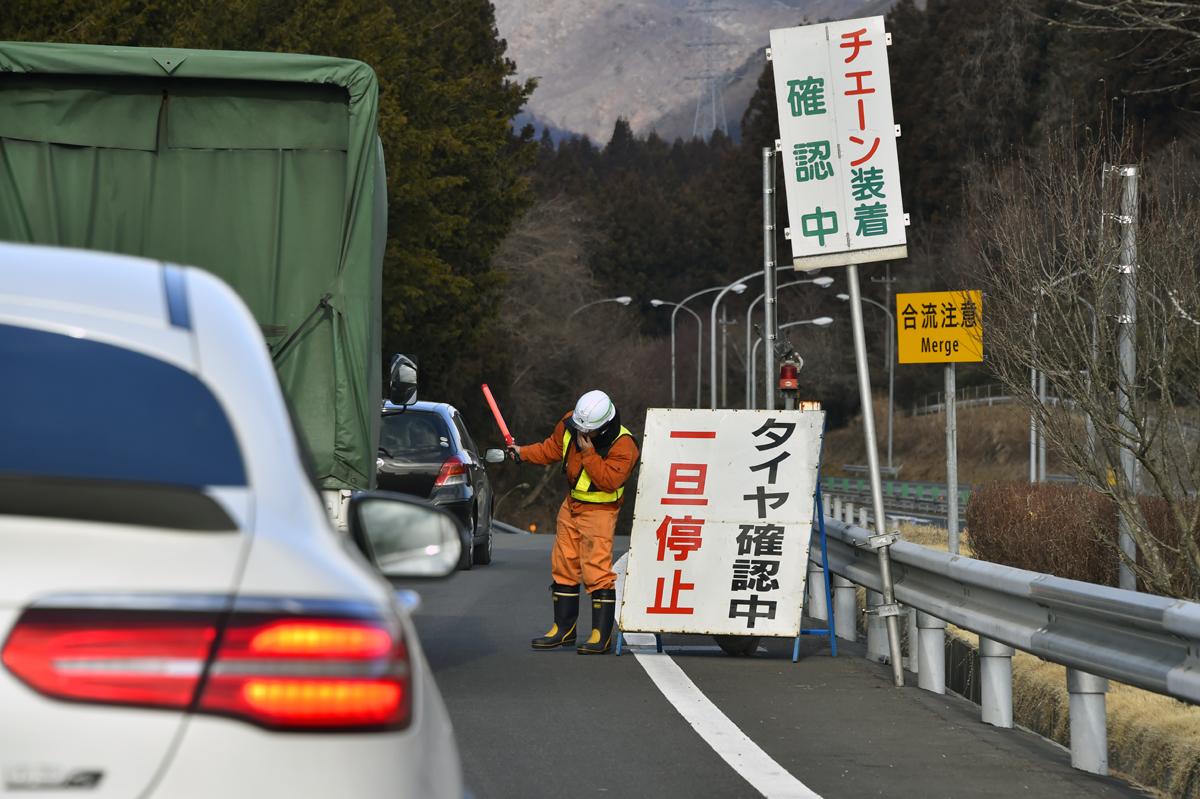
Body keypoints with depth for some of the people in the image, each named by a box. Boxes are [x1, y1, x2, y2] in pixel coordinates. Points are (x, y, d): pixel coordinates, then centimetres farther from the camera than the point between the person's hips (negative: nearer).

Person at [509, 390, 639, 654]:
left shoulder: (623, 444, -22)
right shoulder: (569, 425, -3)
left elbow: (609, 480, -28)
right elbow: (552, 448, 14)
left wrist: (588, 453, -29)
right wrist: (524, 452, 4)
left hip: (599, 511, -7)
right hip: (572, 505, 7)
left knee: (597, 572, -13)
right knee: (563, 567, 11)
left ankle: (602, 636, -9)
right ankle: (563, 629, 22)